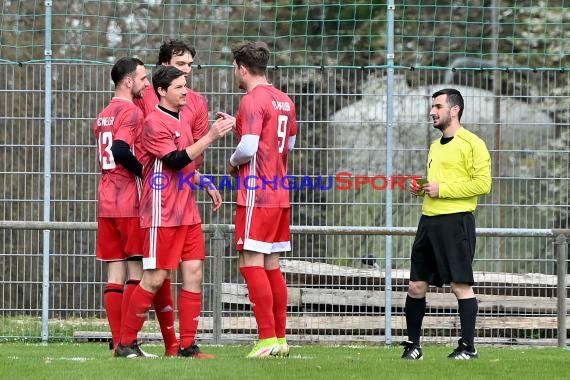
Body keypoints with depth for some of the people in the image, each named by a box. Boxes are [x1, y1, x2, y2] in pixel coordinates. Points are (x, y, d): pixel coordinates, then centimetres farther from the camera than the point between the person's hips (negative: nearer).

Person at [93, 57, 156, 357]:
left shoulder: (103, 116, 18)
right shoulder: (131, 112, -10)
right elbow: (120, 150, -24)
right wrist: (147, 173, -14)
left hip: (106, 205, 8)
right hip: (130, 203, -8)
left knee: (115, 273, 6)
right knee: (137, 271, -5)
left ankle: (117, 341, 4)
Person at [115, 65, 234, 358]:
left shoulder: (181, 120, 16)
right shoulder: (154, 123, -12)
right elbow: (176, 160, -22)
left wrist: (206, 185, 22)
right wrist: (210, 137, -24)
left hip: (187, 212, 8)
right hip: (162, 213, -8)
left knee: (194, 272, 0)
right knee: (155, 278, -6)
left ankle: (187, 345, 3)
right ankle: (126, 343, 5)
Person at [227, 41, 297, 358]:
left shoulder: (253, 101, -13)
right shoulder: (284, 100, 14)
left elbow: (248, 148, -21)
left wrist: (234, 163, -2)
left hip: (257, 194, -9)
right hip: (280, 193, 9)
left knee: (252, 263, -8)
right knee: (272, 266, 13)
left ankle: (267, 339, -14)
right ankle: (280, 338, 14)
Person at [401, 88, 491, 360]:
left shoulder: (472, 144, -6)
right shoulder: (435, 146, 21)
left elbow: (482, 184, -15)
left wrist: (442, 189, -15)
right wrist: (422, 189, 12)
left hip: (456, 221, -8)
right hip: (429, 220, 8)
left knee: (461, 285, -7)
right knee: (416, 286, 6)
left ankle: (468, 347, -2)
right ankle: (412, 345, 15)